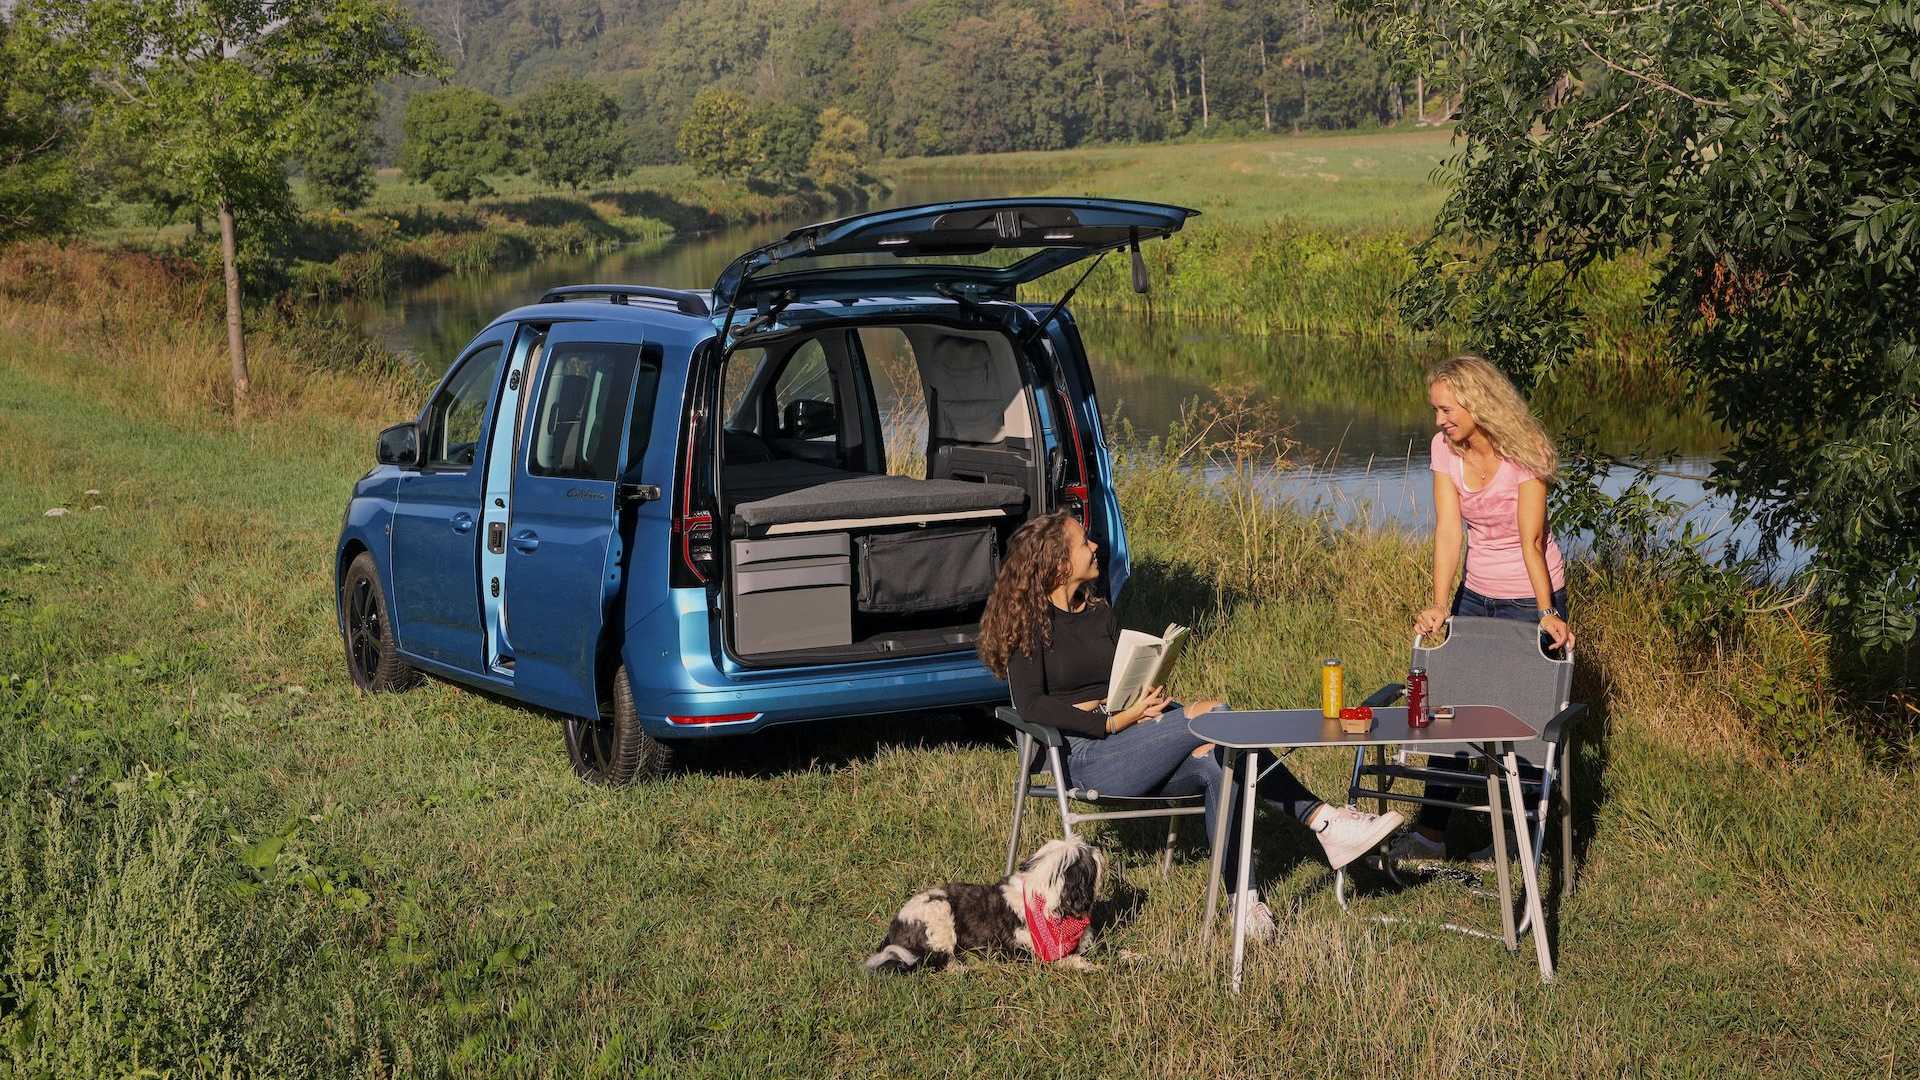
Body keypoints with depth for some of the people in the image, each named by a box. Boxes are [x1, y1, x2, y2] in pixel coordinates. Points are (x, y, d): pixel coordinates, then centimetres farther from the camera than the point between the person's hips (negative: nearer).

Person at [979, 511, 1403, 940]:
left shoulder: (1099, 613, 22)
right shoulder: (1030, 623, 0)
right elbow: (1030, 704, -12)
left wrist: (1151, 699, -7)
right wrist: (1114, 721, -18)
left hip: (1137, 750, 7)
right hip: (1085, 756, -7)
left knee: (1214, 765, -25)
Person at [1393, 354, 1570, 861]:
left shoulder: (1523, 455, -20)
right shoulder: (1445, 448, -5)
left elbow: (1531, 540, -22)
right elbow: (1448, 529, -10)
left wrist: (1548, 615, -26)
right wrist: (1440, 604, -20)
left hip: (1531, 596, -5)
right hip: (1476, 594, 6)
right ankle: (1431, 833, 12)